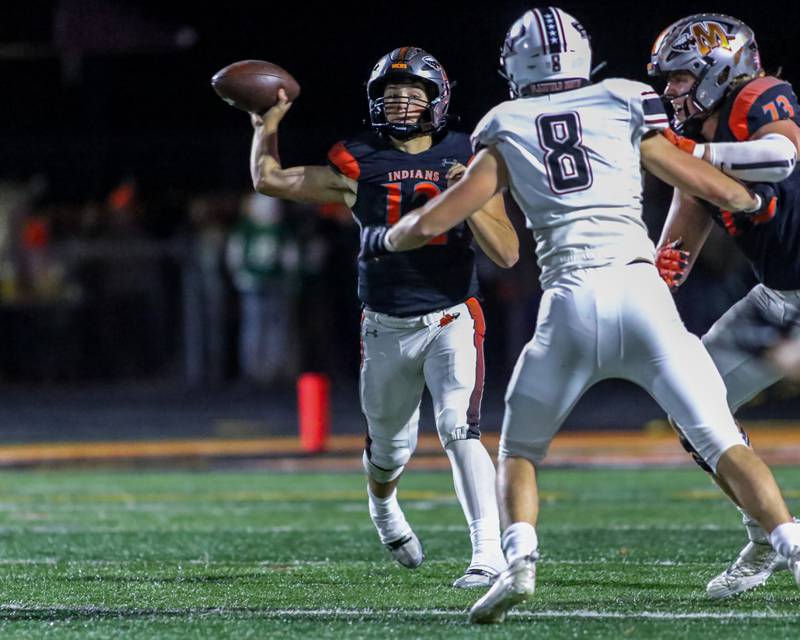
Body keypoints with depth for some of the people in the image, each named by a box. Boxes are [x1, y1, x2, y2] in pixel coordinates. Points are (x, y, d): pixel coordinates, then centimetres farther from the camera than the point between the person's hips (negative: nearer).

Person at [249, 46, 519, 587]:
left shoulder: (468, 160, -4)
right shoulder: (359, 164, -1)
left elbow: (508, 254, -7)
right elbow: (270, 180, 7)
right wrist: (267, 124, -5)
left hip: (453, 319, -2)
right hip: (387, 329, 2)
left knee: (459, 431, -22)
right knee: (391, 448, 17)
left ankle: (489, 552, -23)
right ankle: (383, 507, 51)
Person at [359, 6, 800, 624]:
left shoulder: (507, 133, 14)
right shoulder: (623, 109, 15)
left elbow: (431, 222, 13)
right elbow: (712, 186, 22)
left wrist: (383, 240, 35)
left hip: (571, 301, 0)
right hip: (642, 290, 0)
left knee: (519, 451, 18)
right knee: (723, 441, 2)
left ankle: (521, 559, -6)